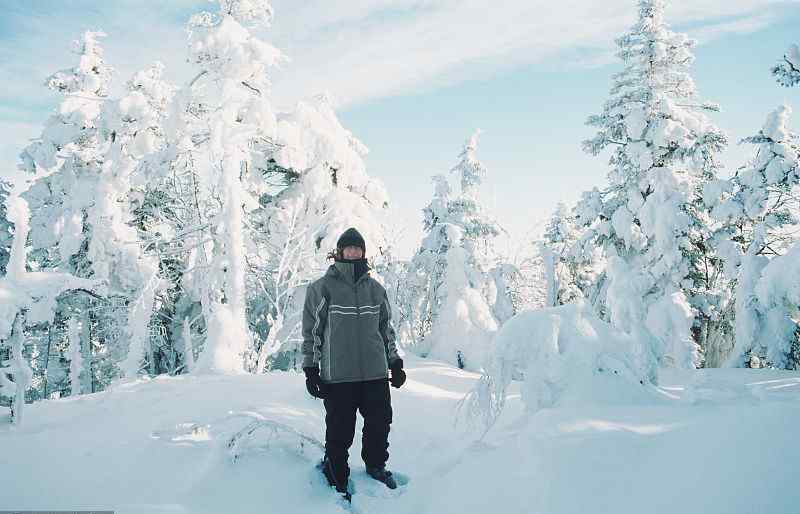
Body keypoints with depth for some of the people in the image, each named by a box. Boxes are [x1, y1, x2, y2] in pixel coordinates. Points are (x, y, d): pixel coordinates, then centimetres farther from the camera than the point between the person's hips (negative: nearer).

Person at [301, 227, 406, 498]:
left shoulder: (375, 288, 11)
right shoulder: (321, 288, -1)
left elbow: (386, 328, 18)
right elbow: (311, 331, 2)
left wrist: (395, 363, 16)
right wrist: (310, 369, -1)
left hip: (375, 373, 4)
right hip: (337, 376, -4)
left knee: (380, 425, 13)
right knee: (340, 433, 2)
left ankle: (376, 466, 37)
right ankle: (337, 481, 21)